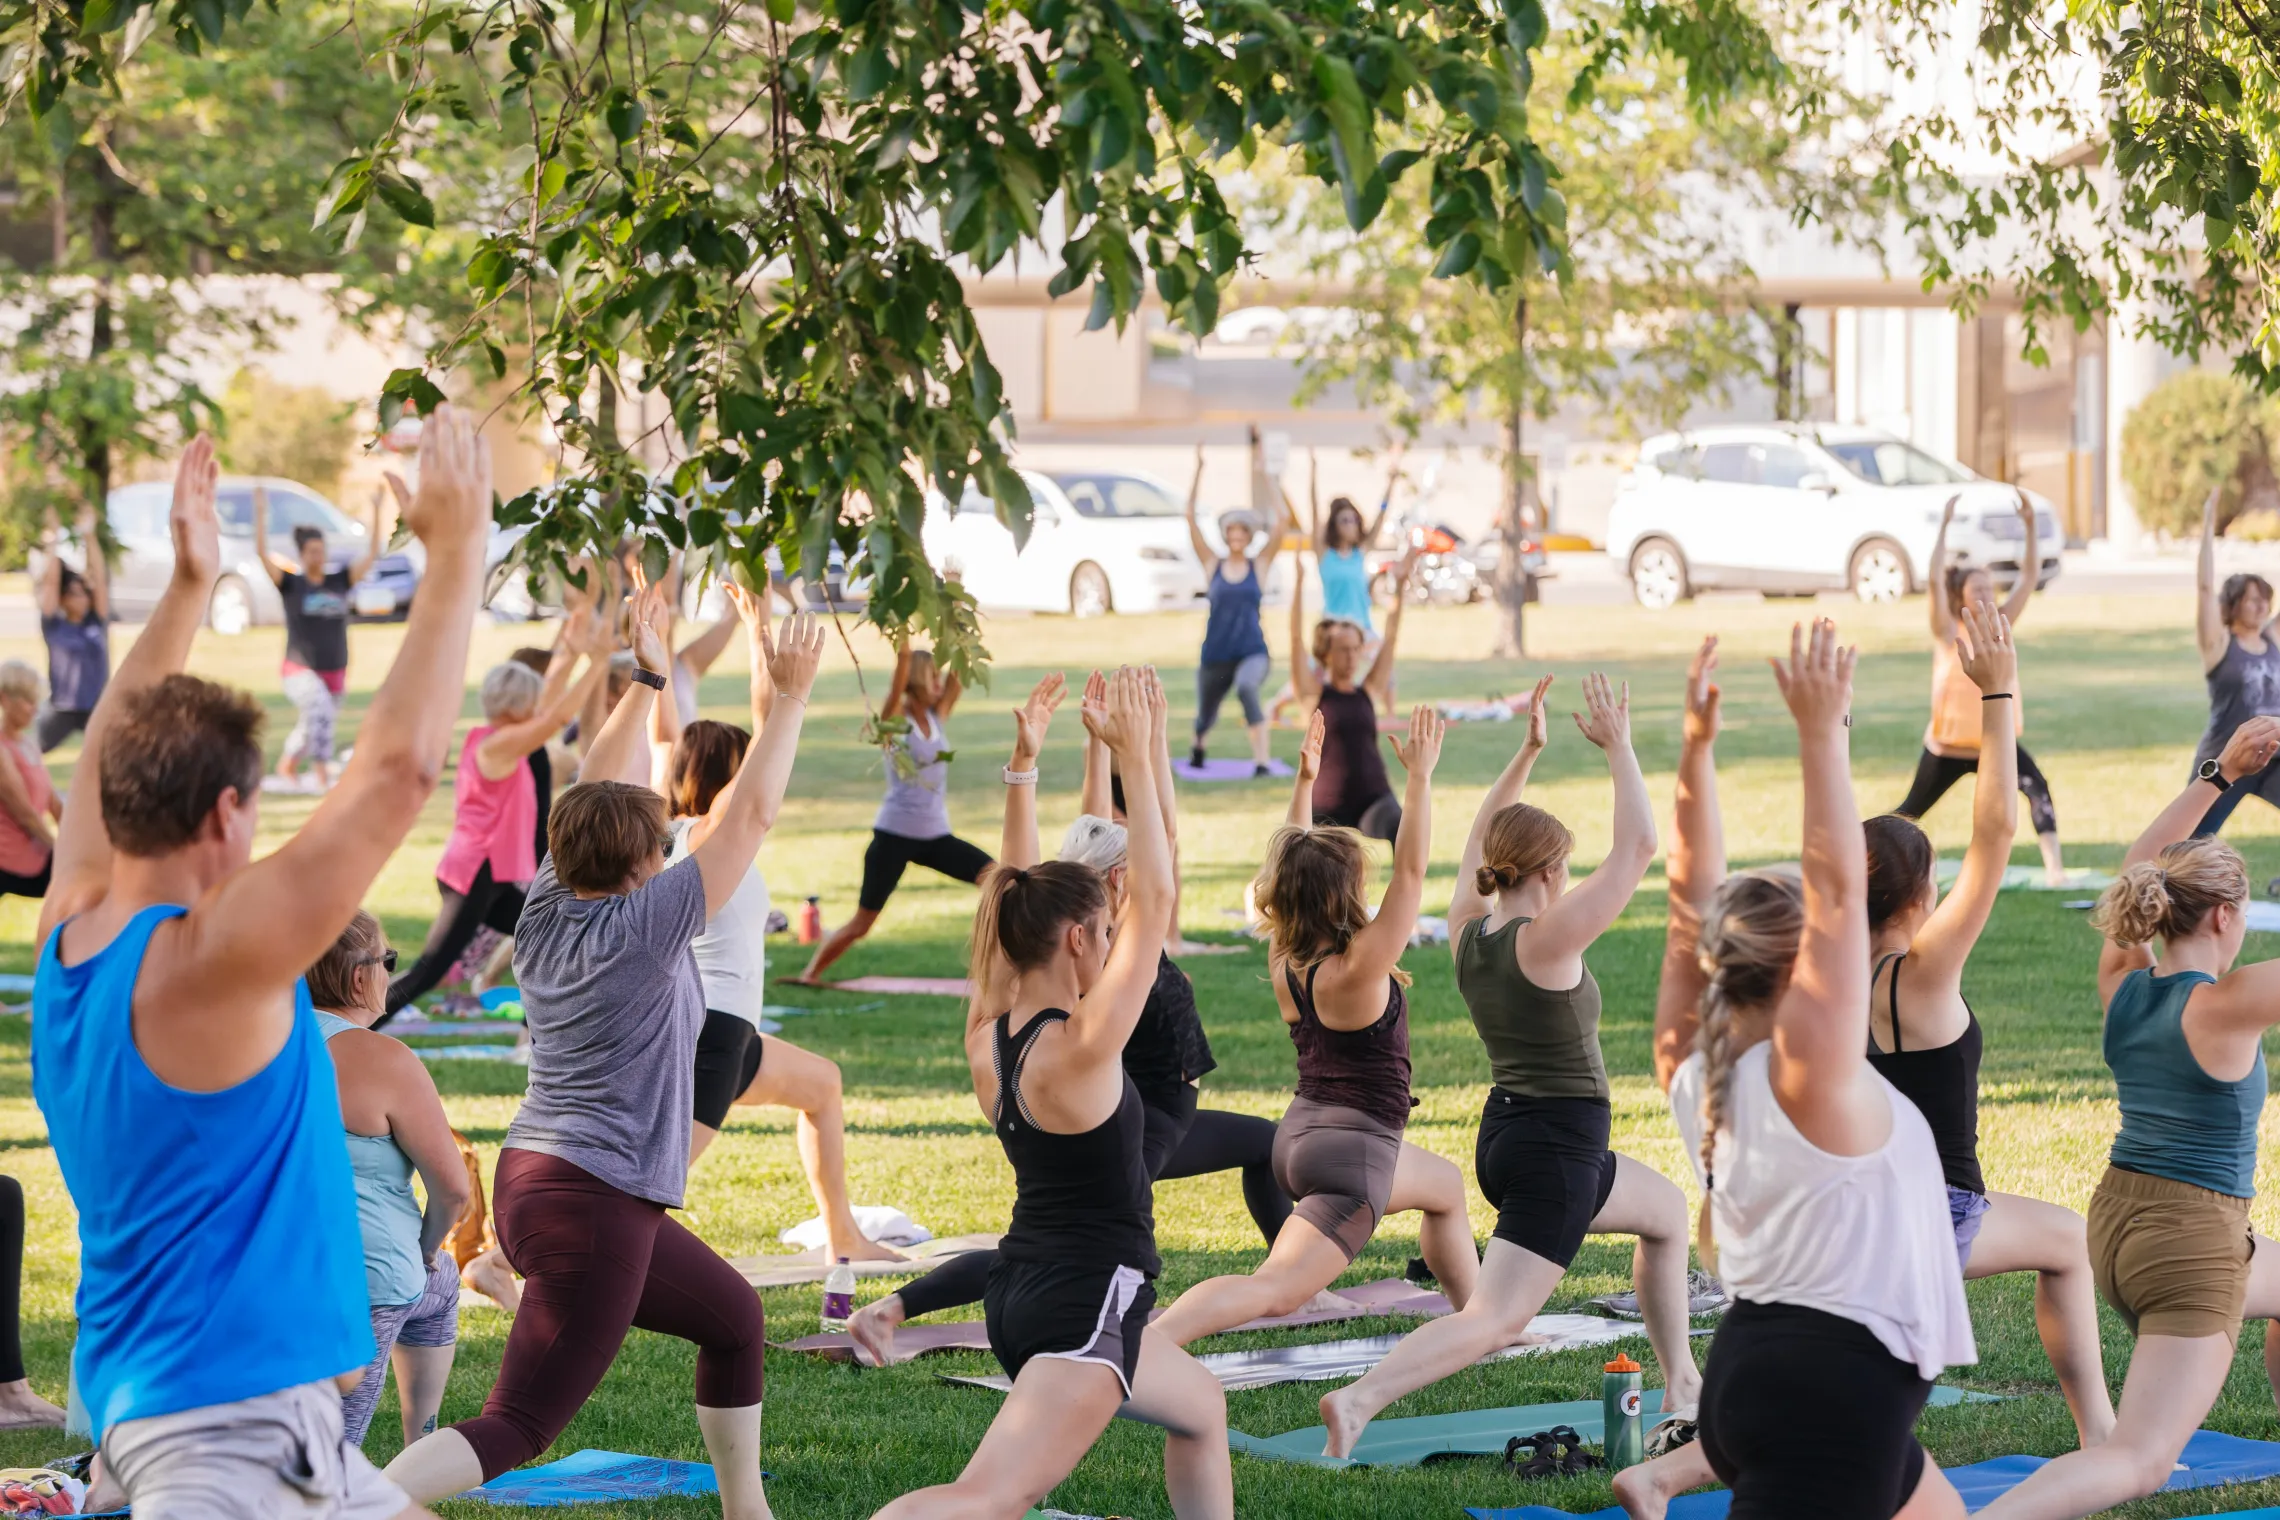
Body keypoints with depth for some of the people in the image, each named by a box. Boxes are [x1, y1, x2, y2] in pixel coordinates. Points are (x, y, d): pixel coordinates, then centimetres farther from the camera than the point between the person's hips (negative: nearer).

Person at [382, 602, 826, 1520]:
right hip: (594, 1209, -10)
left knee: (734, 1319, 25)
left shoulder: (548, 910, 5)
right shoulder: (643, 927, -13)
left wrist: (647, 681, 20)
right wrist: (790, 698, -5)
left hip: (533, 1179, 10)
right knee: (515, 1431, -12)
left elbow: (601, 793, 17)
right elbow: (752, 814, -11)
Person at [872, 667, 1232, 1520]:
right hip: (1084, 1306, -10)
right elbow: (1154, 899, -21)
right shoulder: (1079, 1049, -19)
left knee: (1200, 1407, 30)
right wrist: (1133, 757, -20)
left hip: (1025, 1288, 10)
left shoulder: (988, 1039, 1)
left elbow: (1023, 912, 13)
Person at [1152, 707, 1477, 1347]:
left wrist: (1304, 779, 15)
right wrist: (1420, 778, -22)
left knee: (1445, 1186, 33)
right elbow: (1411, 871, -24)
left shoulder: (1284, 961, -1)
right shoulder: (1354, 969, -21)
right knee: (1272, 1290, -18)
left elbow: (1296, 864, 12)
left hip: (1302, 1131, 10)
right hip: (1352, 1150, -10)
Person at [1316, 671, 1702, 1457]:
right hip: (1557, 1149, -9)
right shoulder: (1546, 942, -18)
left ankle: (1680, 1384, 34)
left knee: (1667, 1211, 29)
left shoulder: (1468, 931, 1)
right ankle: (1358, 1399, -29)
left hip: (1505, 1136, 9)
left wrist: (1528, 750, 19)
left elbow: (1479, 843, 21)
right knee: (1492, 1320, -10)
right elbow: (1639, 845, -19)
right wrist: (1617, 747, -12)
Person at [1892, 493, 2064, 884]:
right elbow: (1935, 580, -23)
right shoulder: (1948, 632, -9)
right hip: (1948, 745, -3)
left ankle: (2054, 866, -28)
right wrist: (1945, 526, -28)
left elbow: (2029, 576, -3)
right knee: (1911, 811, 11)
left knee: (2037, 786, -22)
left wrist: (2030, 527, -13)